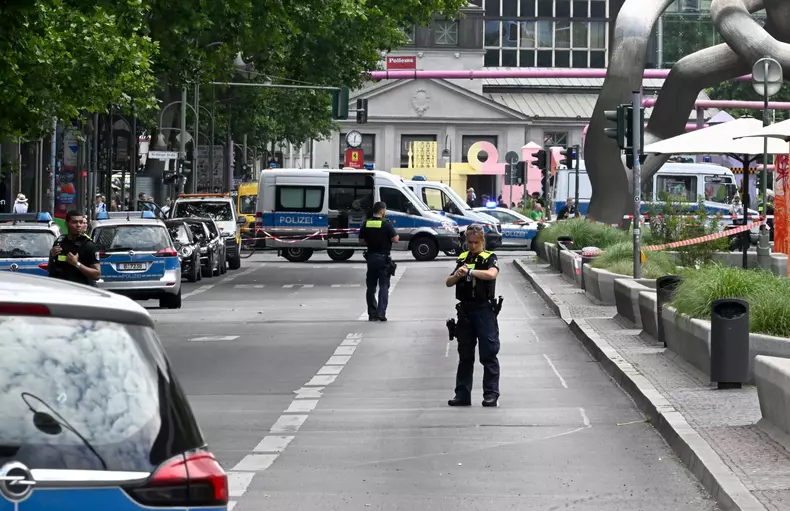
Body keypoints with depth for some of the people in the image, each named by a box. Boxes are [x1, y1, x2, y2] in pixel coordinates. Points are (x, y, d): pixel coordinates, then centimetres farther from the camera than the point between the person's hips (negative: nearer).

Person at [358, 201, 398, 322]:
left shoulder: (366, 224, 1)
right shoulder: (386, 224, -13)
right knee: (384, 286, 0)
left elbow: (361, 241, 5)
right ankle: (381, 313, -11)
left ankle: (372, 314, 12)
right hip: (383, 258, -4)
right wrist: (397, 236, 7)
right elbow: (395, 239, -14)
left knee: (371, 287, 12)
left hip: (371, 257, 4)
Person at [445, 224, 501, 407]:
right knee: (465, 354, 10)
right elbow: (449, 282, 8)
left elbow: (492, 274, -23)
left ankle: (491, 394, -3)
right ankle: (462, 394, 14)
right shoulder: (462, 258, 12)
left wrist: (470, 272, -30)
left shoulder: (489, 258, -2)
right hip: (465, 309, 5)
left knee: (489, 354, -5)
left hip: (484, 309, -5)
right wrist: (458, 275, -12)